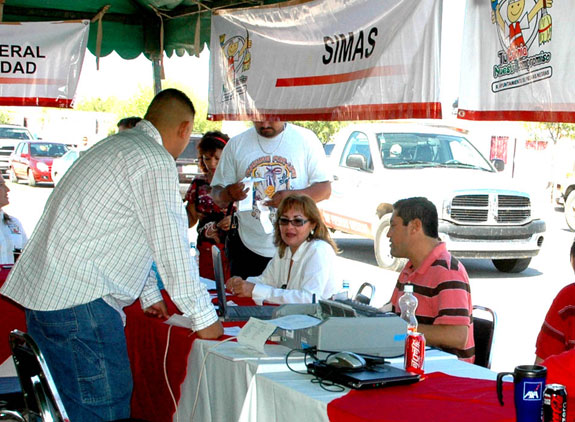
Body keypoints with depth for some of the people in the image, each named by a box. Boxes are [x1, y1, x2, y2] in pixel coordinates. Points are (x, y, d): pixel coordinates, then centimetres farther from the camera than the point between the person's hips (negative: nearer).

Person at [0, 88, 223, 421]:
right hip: (79, 302, -10)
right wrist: (204, 317, -5)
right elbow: (171, 247, -12)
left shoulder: (117, 145, 21)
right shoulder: (156, 161, -10)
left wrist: (149, 294, 36)